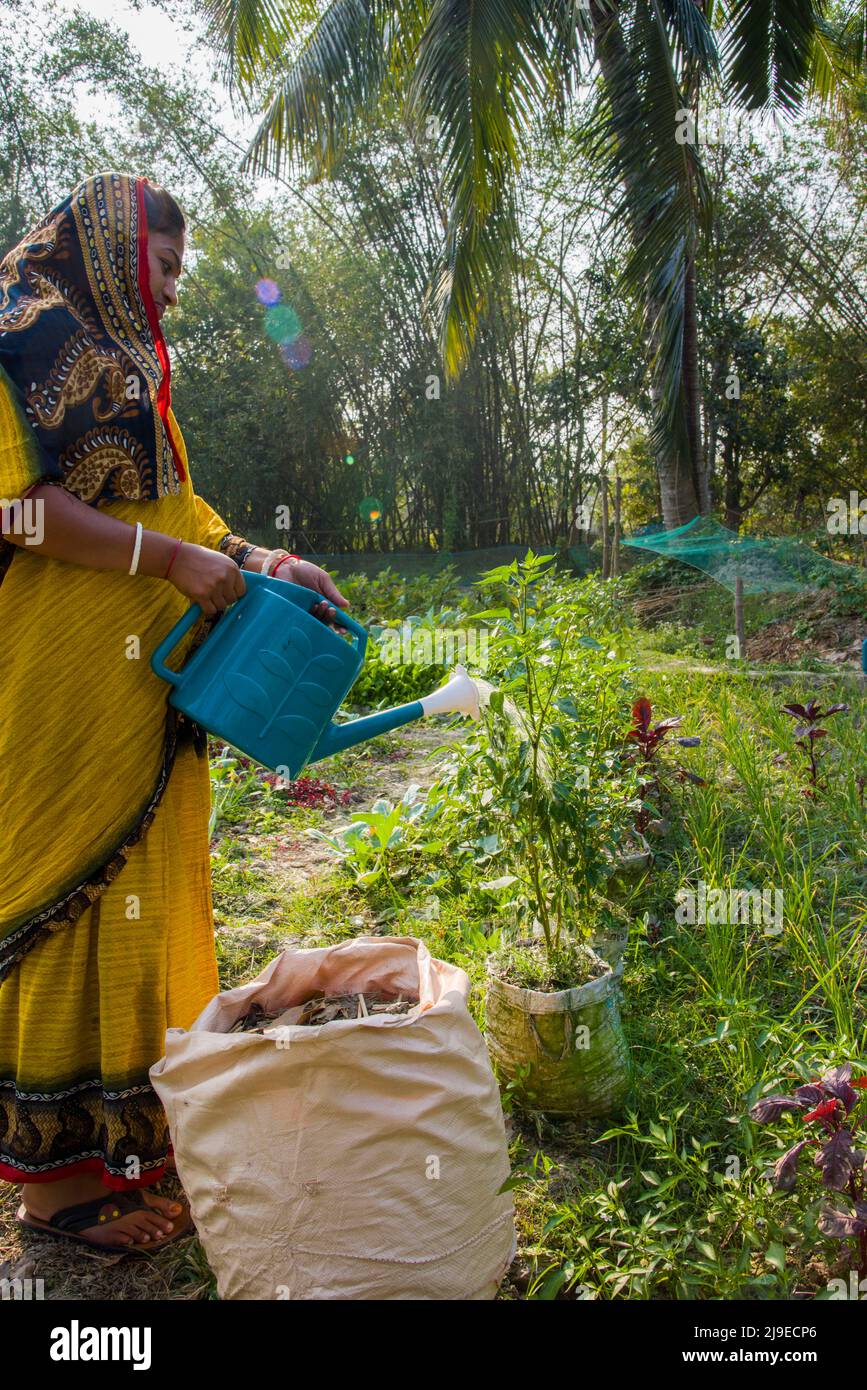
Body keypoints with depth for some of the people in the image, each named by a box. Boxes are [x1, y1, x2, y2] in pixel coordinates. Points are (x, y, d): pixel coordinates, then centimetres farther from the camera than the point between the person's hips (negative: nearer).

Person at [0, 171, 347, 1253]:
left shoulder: (121, 356, 23)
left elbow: (161, 508, 22)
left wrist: (258, 558, 9)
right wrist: (172, 558, -18)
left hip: (137, 679, 9)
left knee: (141, 880, 12)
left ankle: (131, 1119, 27)